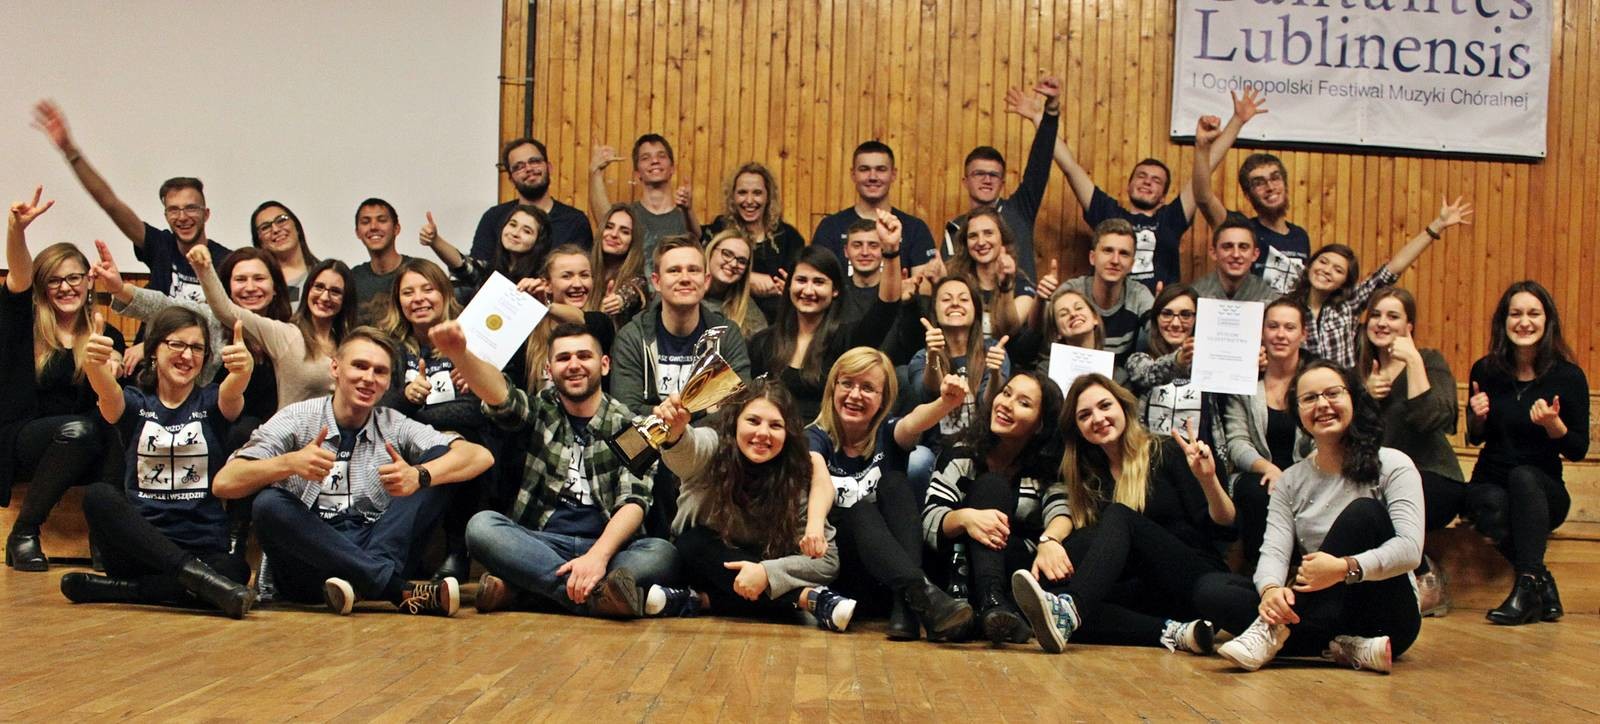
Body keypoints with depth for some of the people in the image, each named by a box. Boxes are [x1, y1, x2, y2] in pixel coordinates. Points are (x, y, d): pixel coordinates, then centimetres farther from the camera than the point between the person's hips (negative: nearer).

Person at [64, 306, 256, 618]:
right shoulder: (135, 403, 10)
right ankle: (194, 574, -39)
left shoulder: (211, 403, 10)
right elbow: (108, 392, -14)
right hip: (140, 544, 1)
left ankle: (118, 589, -21)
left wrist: (242, 370, -41)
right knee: (98, 496, -30)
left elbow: (232, 393, -15)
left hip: (205, 549, -1)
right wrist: (94, 364, -39)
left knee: (235, 571, -34)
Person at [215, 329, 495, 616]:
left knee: (439, 460, -9)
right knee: (269, 504, -31)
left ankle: (364, 583, -26)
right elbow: (223, 484, -9)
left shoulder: (395, 427, 8)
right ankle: (402, 591, -34)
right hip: (308, 567, -2)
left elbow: (480, 456, -6)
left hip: (375, 554, 2)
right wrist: (289, 463, -27)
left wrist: (419, 475, -26)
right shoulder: (297, 419, 3)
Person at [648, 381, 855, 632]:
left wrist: (766, 572, -37)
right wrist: (675, 433, -70)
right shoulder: (715, 448, -20)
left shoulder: (798, 475, -18)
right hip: (705, 560, 0)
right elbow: (687, 450, -46)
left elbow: (827, 559, -22)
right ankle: (808, 598, -35)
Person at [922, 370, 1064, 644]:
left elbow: (1061, 511, -13)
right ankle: (993, 601, -44)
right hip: (961, 568, 0)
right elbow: (929, 521, -6)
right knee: (990, 485, -21)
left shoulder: (1048, 468, 8)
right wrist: (965, 517, -30)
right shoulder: (963, 456, 7)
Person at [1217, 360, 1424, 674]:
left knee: (1363, 512, -28)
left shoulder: (1392, 466, -3)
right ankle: (1349, 650, -28)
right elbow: (1274, 550, -6)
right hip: (1323, 612, 3)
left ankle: (1274, 631, -35)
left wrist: (1345, 568, -35)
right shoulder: (1292, 481, 9)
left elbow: (1409, 549, -17)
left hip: (1387, 618, -3)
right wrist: (1271, 589, -31)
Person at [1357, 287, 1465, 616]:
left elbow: (1430, 419, -20)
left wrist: (1413, 360, -18)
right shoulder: (1360, 370, 13)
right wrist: (1364, 396, -8)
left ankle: (1427, 582, -8)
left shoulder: (1430, 361, -1)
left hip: (1433, 481, -4)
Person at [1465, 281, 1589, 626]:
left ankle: (1527, 584, -36)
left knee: (1523, 476, -36)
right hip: (1490, 483, 1)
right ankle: (1543, 583, -23)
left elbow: (1579, 451, -3)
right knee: (1492, 505, -35)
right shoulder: (1486, 371, -1)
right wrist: (1477, 418, -11)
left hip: (1543, 490, -1)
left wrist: (1554, 425, -23)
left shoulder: (1569, 376, -6)